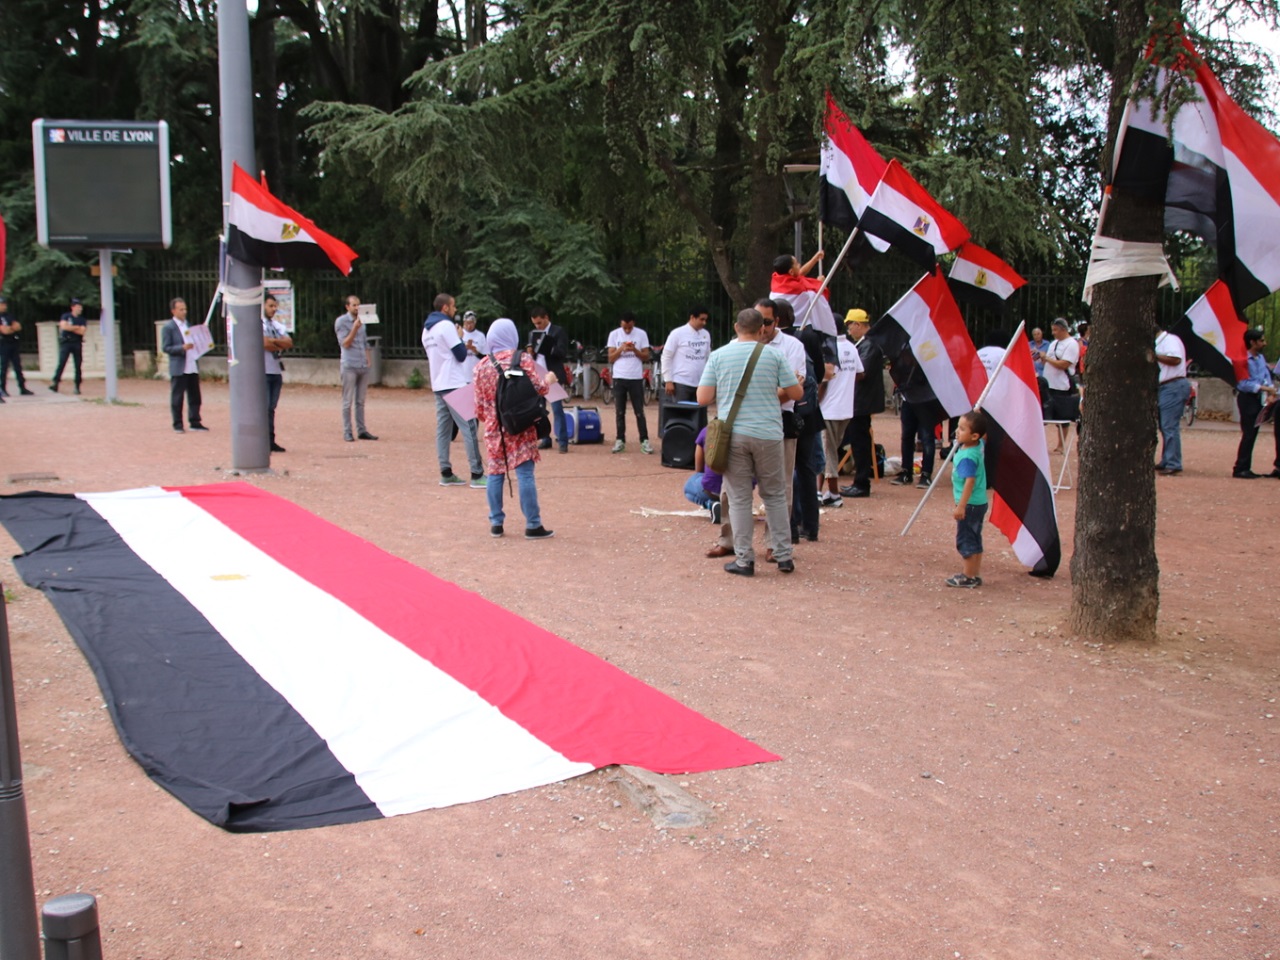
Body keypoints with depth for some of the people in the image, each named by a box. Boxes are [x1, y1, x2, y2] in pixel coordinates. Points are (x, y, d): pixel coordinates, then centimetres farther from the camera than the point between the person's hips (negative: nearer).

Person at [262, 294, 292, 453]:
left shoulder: (278, 326, 17)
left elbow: (289, 343, 3)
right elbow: (264, 344, -18)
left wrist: (274, 341, -12)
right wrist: (281, 344, -2)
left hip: (276, 371, 7)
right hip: (263, 371, -7)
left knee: (271, 408, 9)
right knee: (264, 407, -10)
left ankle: (271, 441, 12)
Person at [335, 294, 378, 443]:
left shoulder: (362, 321, 17)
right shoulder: (341, 322, -3)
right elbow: (345, 344, -10)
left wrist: (368, 362, 16)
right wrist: (355, 328, -19)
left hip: (363, 366, 6)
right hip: (349, 366, -6)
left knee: (360, 401, 7)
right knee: (348, 401, -3)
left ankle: (361, 430, 10)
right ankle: (347, 432, 0)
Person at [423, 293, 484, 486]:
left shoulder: (427, 330, 14)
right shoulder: (446, 326, -12)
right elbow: (461, 355, -12)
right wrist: (460, 338, 4)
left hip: (438, 385, 9)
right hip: (455, 385, -9)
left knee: (443, 429, 7)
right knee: (468, 427, -8)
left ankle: (446, 473, 7)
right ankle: (477, 475, -10)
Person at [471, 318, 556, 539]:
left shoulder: (482, 365, 3)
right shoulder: (523, 358, -5)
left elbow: (479, 404, 6)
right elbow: (538, 389, -7)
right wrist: (549, 379, 14)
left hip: (494, 428, 3)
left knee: (494, 473, 10)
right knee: (525, 474, -2)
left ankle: (496, 523, 14)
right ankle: (533, 525, 0)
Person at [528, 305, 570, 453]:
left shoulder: (558, 331, -2)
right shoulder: (533, 334, 15)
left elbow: (562, 352, -10)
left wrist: (547, 349, -23)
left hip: (552, 376, -6)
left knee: (557, 408, -7)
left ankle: (562, 442, -5)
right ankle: (545, 439, 16)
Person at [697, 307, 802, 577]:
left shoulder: (718, 356, 1)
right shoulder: (774, 355, 0)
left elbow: (703, 398, -2)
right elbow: (796, 393, 5)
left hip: (733, 435, 0)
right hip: (768, 435, 1)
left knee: (739, 498, 6)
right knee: (775, 496, 13)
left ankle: (744, 560, 7)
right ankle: (784, 556, 17)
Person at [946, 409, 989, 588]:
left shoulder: (967, 457, -25)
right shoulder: (979, 445, 1)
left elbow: (969, 482, -29)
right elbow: (984, 433, 25)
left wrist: (961, 506, -30)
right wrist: (977, 414, 17)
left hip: (970, 504, -10)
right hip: (979, 503, 10)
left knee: (965, 539, 0)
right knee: (974, 540, 16)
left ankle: (968, 576, 6)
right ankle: (975, 575, 23)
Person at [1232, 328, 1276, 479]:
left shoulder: (1261, 358, 11)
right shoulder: (1244, 360, -14)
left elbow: (1267, 375, 9)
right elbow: (1243, 383, -19)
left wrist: (1270, 390, -9)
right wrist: (1263, 388, -24)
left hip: (1258, 398, 8)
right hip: (1247, 398, -8)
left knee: (1252, 434, 9)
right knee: (1248, 434, -9)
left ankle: (1245, 468, 15)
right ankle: (1240, 469, -5)